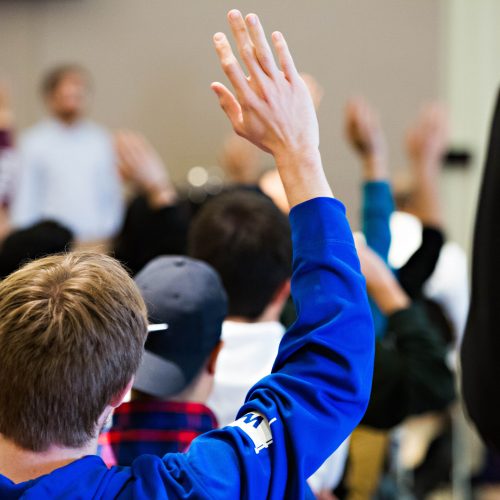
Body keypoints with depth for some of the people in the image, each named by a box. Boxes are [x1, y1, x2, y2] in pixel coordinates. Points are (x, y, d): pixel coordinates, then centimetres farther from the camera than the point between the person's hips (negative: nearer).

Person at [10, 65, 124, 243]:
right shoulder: (33, 142, 2)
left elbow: (112, 195, 14)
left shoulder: (101, 139, 10)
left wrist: (106, 233, 4)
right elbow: (24, 203, 3)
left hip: (95, 241, 3)